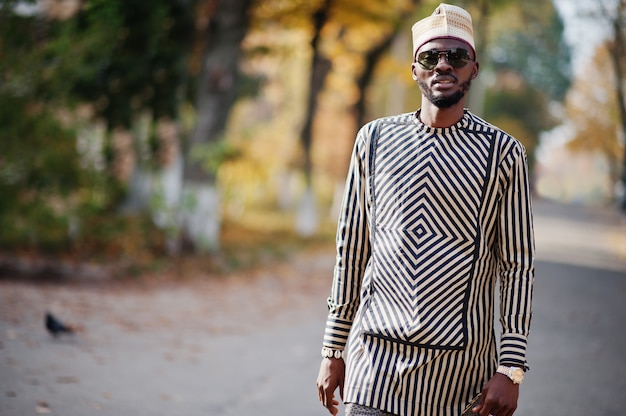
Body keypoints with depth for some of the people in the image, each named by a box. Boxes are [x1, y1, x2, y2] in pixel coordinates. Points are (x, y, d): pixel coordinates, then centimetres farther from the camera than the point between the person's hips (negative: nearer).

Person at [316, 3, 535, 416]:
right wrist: (333, 351, 9)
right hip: (376, 354, 1)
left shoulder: (503, 153, 1)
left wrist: (511, 370, -6)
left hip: (460, 366, -1)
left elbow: (518, 265, 1)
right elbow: (351, 249, 11)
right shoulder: (376, 139, 7)